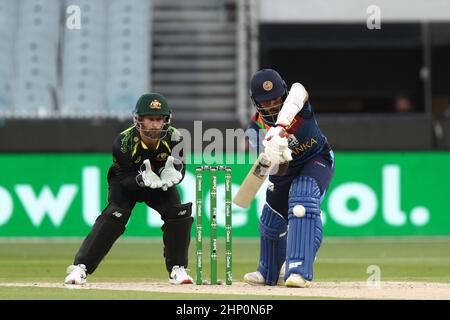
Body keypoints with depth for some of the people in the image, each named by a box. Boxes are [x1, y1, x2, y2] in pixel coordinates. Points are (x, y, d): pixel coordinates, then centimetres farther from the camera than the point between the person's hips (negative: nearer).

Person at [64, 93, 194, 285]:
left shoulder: (174, 139, -25)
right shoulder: (124, 142, -31)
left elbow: (180, 169, -15)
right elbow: (122, 177, -23)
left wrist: (172, 175, -41)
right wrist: (142, 180, -46)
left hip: (160, 183, 3)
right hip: (127, 183, -3)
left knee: (180, 213, -18)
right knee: (115, 215, -25)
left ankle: (177, 269, -2)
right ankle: (80, 267, -23)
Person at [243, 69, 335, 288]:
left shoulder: (294, 98, -28)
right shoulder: (256, 131, -23)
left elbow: (298, 93, -57)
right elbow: (279, 171, -27)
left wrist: (281, 125, -71)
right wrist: (277, 151, -50)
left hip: (316, 160, -4)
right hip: (285, 168, 4)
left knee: (302, 203, -30)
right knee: (271, 222, 14)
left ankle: (300, 272, -35)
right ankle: (269, 273, 44)